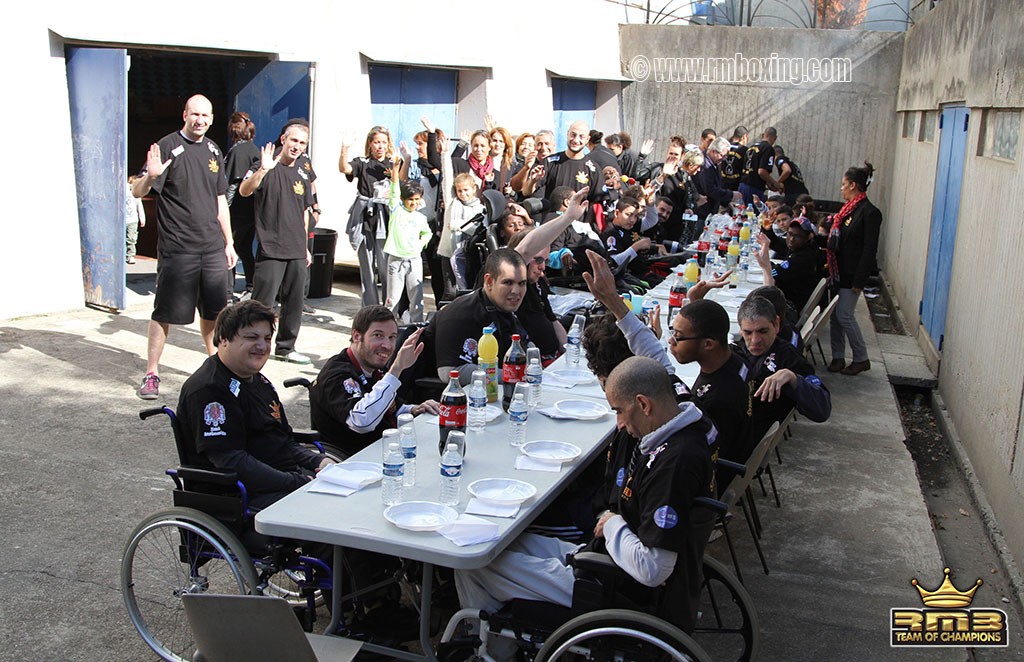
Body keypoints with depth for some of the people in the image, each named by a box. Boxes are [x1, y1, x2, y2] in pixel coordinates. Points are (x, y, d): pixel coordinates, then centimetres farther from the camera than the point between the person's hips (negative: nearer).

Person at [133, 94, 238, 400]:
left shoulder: (213, 151, 13)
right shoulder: (169, 146, -6)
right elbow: (137, 192, -11)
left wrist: (229, 243, 17)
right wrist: (150, 176, -32)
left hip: (213, 248, 5)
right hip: (177, 248, -5)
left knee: (214, 311, 12)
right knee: (165, 312, -1)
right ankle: (151, 374, 9)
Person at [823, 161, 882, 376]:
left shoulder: (869, 212, -15)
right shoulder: (848, 209, 11)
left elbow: (869, 250, -17)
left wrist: (859, 280, -19)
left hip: (851, 275, -8)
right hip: (839, 273, 8)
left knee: (844, 315, -4)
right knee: (836, 314, 10)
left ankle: (861, 359, 10)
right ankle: (838, 357, 19)